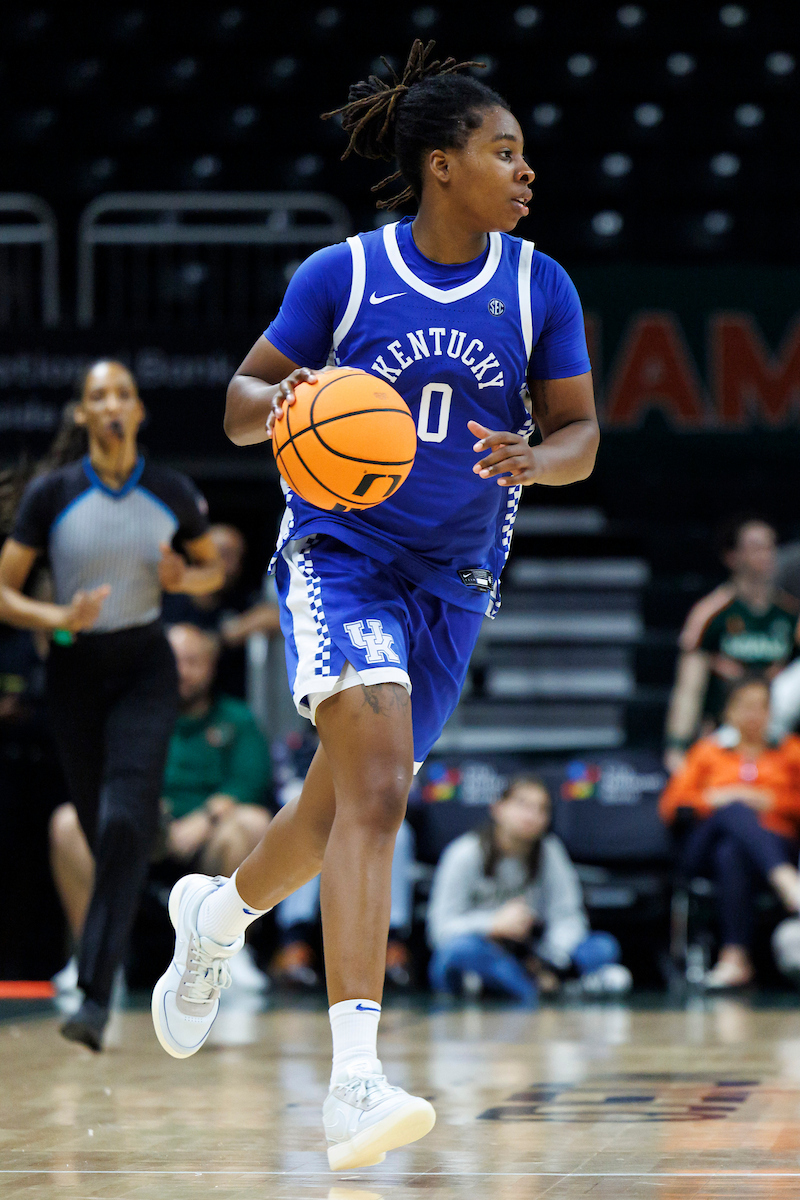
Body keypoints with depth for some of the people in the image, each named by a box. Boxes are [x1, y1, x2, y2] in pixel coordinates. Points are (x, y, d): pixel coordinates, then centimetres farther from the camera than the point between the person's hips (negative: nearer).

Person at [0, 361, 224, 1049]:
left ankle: (97, 994, -24)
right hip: (75, 668, 1)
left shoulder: (174, 494, -4)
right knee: (99, 828, 8)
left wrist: (185, 578, -10)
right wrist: (57, 619, -22)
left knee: (125, 819, -20)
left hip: (144, 665, -1)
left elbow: (213, 567, 13)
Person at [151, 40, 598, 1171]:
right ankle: (354, 1079, -31)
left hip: (456, 580, 4)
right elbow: (239, 404, 0)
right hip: (339, 554, -4)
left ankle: (218, 912, 50)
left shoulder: (540, 287, -1)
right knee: (376, 786, -24)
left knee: (350, 802, 16)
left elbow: (579, 433, 4)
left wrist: (535, 460, -19)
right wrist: (277, 403, -23)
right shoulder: (342, 275, -7)